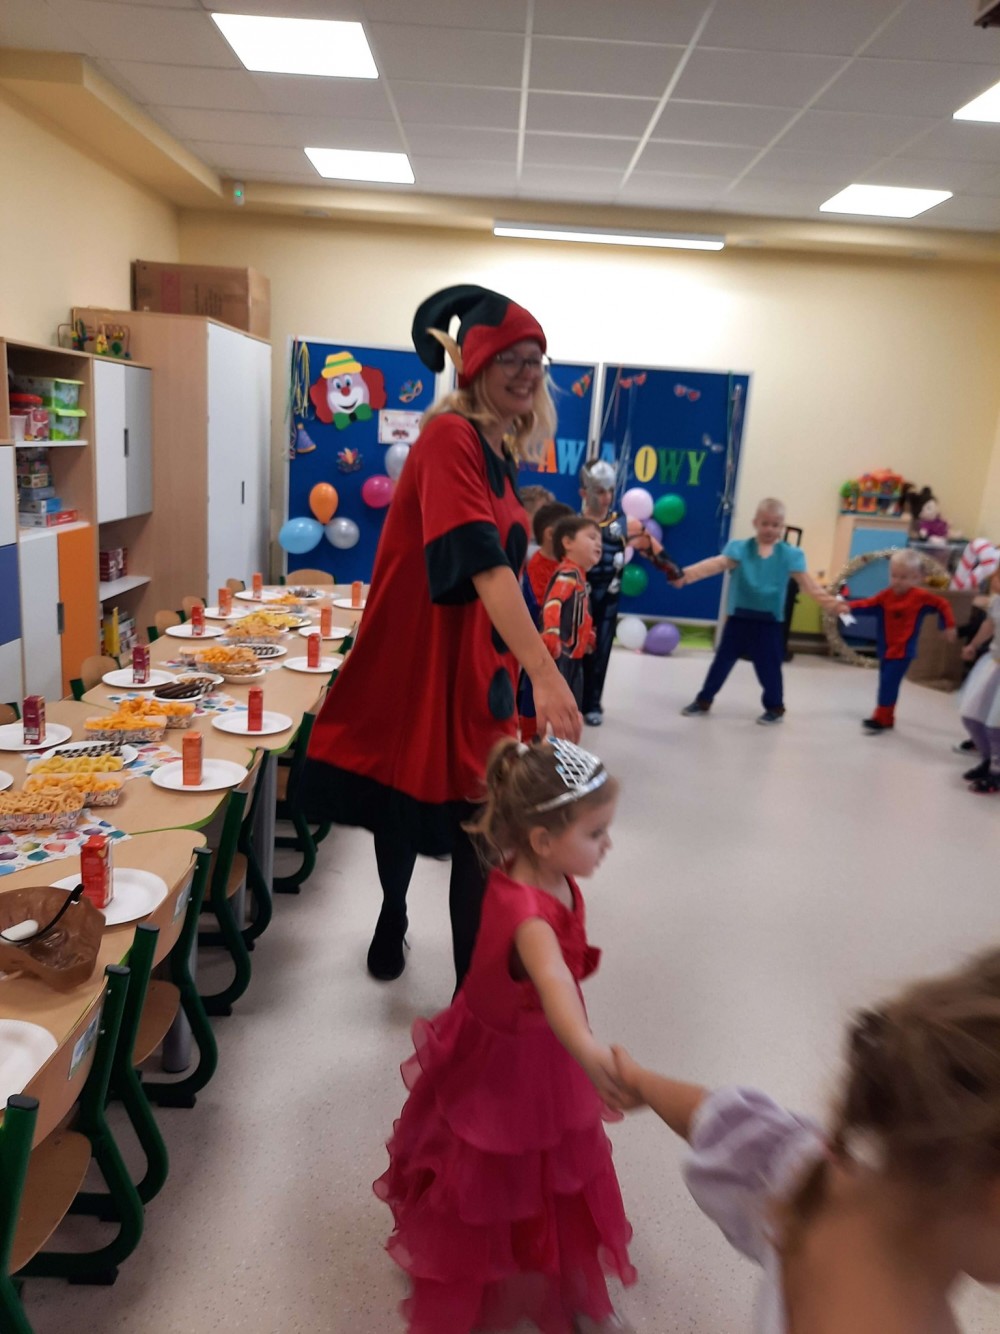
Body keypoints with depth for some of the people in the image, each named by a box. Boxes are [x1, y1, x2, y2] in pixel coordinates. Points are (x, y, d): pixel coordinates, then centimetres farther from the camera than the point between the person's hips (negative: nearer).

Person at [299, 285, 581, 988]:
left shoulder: (500, 449, 9)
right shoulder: (449, 437, -17)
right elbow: (481, 561, -31)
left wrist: (522, 665, 20)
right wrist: (544, 670, -40)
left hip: (477, 662, 7)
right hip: (417, 661, -7)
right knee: (404, 801, 15)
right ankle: (393, 918, 44)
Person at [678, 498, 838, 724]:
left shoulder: (790, 554, -3)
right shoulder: (740, 548, -6)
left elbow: (806, 582, -9)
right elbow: (718, 563, -19)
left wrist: (830, 602, -21)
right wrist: (687, 573, -36)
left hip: (769, 621, 0)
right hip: (738, 617, 0)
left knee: (768, 666, 7)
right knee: (722, 660, 9)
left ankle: (775, 707, 26)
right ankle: (704, 700, 23)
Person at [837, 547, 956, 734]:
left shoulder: (921, 596, -9)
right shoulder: (886, 595, 1)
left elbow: (942, 604, 1)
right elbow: (868, 603, -9)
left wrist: (949, 627, 1)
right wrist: (848, 605, -25)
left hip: (903, 650, -6)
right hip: (886, 648, 6)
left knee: (889, 682, -11)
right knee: (886, 683, 13)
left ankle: (881, 719, -3)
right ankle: (887, 718, 26)